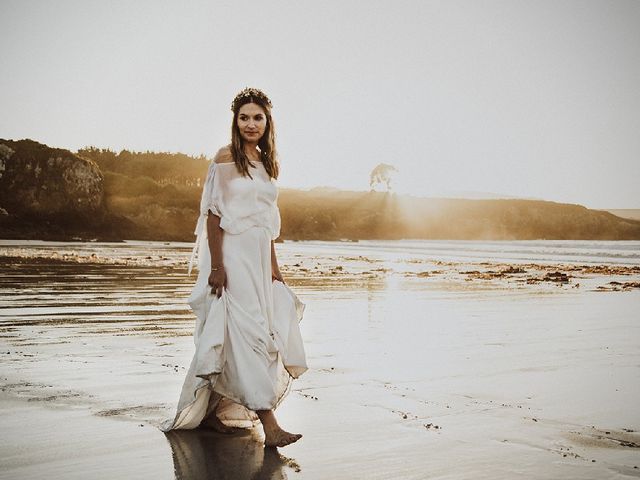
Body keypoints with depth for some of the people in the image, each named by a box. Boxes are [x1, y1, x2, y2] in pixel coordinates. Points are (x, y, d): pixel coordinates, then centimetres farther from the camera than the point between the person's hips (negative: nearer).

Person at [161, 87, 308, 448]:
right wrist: (216, 266, -17)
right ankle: (269, 424, -11)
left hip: (260, 257, 7)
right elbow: (214, 214, -11)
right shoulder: (226, 158, -7)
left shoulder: (266, 161, 15)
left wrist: (273, 264, 14)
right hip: (233, 255, -7)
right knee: (249, 332, -11)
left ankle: (212, 411, 22)